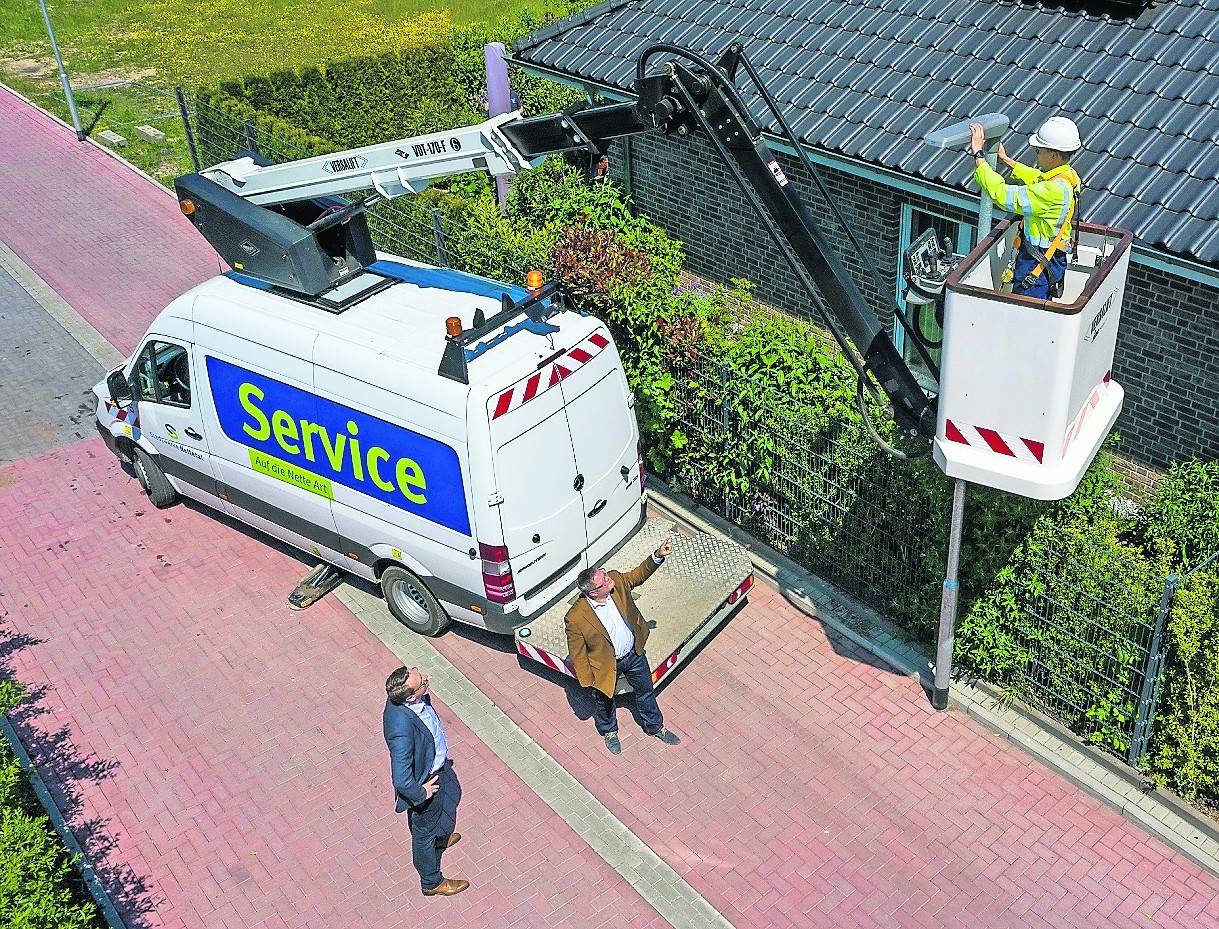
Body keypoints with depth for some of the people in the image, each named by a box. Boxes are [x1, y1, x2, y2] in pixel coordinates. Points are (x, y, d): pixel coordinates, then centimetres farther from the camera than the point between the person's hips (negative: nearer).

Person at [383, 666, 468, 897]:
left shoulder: (402, 695, -22)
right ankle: (432, 882, 46)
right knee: (424, 830, 20)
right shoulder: (402, 728, -46)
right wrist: (422, 793, -20)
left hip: (437, 765, 8)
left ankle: (439, 838, 67)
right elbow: (402, 781, -39)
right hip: (425, 781, -8)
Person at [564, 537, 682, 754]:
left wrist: (658, 556, -19)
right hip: (606, 665, -4)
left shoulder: (616, 580, -24)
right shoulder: (575, 619, -36)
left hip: (634, 653, 4)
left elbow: (638, 575, -3)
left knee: (646, 691, 27)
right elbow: (578, 654, -21)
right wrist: (587, 681, -10)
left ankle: (655, 726, 55)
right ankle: (609, 731, 59)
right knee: (604, 699, 26)